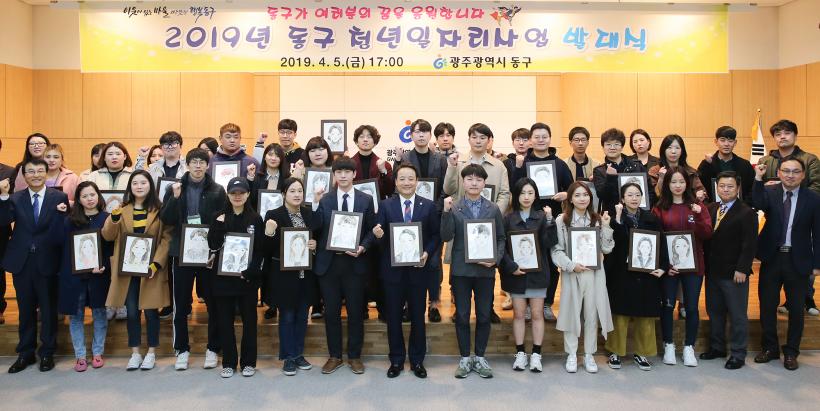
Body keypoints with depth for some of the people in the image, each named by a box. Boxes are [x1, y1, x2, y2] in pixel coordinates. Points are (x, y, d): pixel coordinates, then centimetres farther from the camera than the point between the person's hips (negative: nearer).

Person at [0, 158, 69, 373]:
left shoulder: (59, 198, -2)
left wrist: (64, 213, -27)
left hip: (47, 262, -2)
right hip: (21, 262, 3)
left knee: (48, 309, 8)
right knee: (25, 310, 14)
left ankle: (47, 353, 22)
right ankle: (25, 353, 27)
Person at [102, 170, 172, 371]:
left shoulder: (159, 210, -1)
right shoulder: (122, 210, 8)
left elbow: (167, 238, -5)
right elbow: (108, 236, 2)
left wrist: (156, 263, -15)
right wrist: (114, 217, -15)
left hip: (151, 268, -2)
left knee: (151, 311, 4)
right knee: (132, 312, 7)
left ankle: (151, 353, 17)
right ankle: (135, 353, 19)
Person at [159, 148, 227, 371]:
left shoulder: (217, 191, 1)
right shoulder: (175, 189, 5)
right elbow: (165, 219, -2)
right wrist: (175, 198, -15)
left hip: (209, 252, -1)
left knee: (213, 303, 5)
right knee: (180, 305, 7)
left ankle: (212, 349, 19)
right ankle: (182, 350, 20)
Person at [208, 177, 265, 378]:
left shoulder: (255, 219, 1)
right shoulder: (220, 218, 7)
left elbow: (261, 250, -3)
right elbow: (212, 245, -4)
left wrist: (250, 271, -14)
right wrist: (219, 225, -14)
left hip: (248, 277, -2)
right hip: (224, 276, 2)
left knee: (249, 320, 6)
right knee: (224, 320, 6)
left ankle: (248, 362, 18)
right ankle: (228, 363, 17)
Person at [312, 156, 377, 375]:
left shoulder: (366, 200, 4)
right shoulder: (324, 200, 3)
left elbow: (372, 230, 5)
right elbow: (314, 228, -7)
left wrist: (363, 247, -11)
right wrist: (315, 204, -17)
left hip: (354, 262, 0)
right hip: (328, 262, 1)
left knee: (355, 312, 7)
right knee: (331, 312, 8)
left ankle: (354, 356, 23)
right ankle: (334, 356, 23)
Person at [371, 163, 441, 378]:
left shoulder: (429, 206, 1)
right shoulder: (385, 205, 1)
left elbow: (436, 235, 2)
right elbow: (381, 238, -2)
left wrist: (427, 252, -14)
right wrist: (378, 235, -24)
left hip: (418, 268, 0)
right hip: (393, 269, 0)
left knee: (418, 316, 10)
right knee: (393, 317, 9)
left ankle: (417, 360, 25)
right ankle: (396, 360, 23)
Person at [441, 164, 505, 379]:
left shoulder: (493, 209, 6)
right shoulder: (453, 208, 1)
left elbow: (501, 238, 8)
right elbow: (446, 237, -8)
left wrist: (496, 259, -8)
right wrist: (446, 212, -18)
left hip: (486, 269, 1)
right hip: (461, 270, -1)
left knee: (484, 315, 8)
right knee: (462, 315, 6)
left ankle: (480, 357, 22)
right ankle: (464, 358, 19)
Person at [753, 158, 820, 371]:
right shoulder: (769, 192, -1)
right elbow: (758, 204, -24)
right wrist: (758, 178, -32)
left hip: (798, 261, -1)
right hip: (771, 258, 1)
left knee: (796, 309, 8)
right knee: (767, 306, 9)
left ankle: (791, 352, 23)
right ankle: (770, 348, 25)